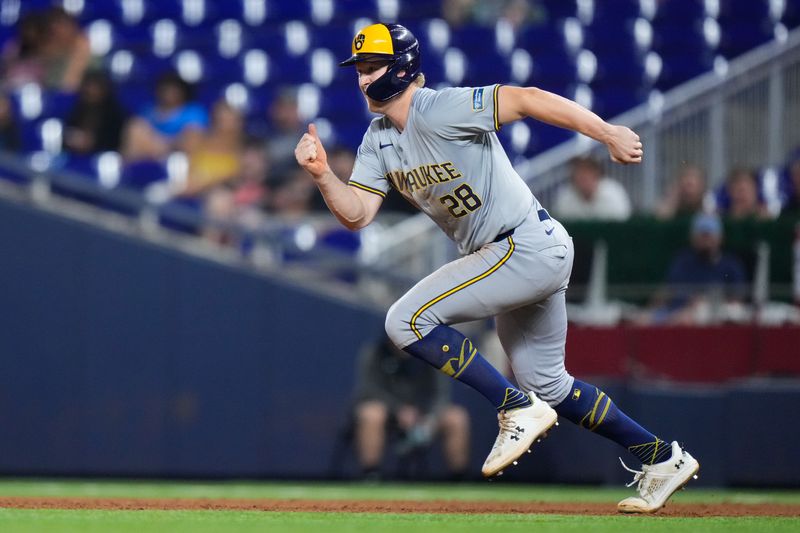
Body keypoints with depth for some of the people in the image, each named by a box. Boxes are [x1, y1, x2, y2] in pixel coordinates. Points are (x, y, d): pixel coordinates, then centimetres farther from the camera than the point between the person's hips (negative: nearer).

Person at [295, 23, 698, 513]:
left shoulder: (439, 110, -18)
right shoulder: (379, 141, 9)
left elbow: (526, 99, -26)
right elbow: (357, 214, 4)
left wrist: (608, 134, -32)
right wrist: (323, 175, -15)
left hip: (528, 247, -10)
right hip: (505, 257, 10)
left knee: (408, 319, -16)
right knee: (548, 384, 18)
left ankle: (518, 409, -11)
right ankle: (664, 460, 27)